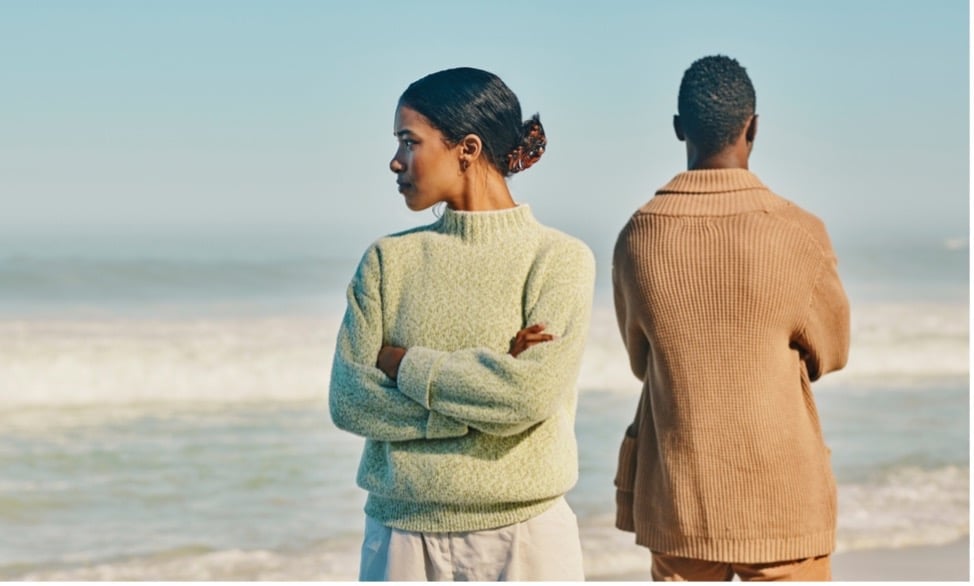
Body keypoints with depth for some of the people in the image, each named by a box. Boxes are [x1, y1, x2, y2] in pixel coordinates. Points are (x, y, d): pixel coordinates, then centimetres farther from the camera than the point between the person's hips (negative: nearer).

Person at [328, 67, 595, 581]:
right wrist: (486, 383, -11)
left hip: (522, 538, -2)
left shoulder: (559, 259, -2)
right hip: (400, 536, 3)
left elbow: (530, 393, -16)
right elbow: (348, 399, -3)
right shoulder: (388, 259, 7)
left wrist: (403, 363, -7)